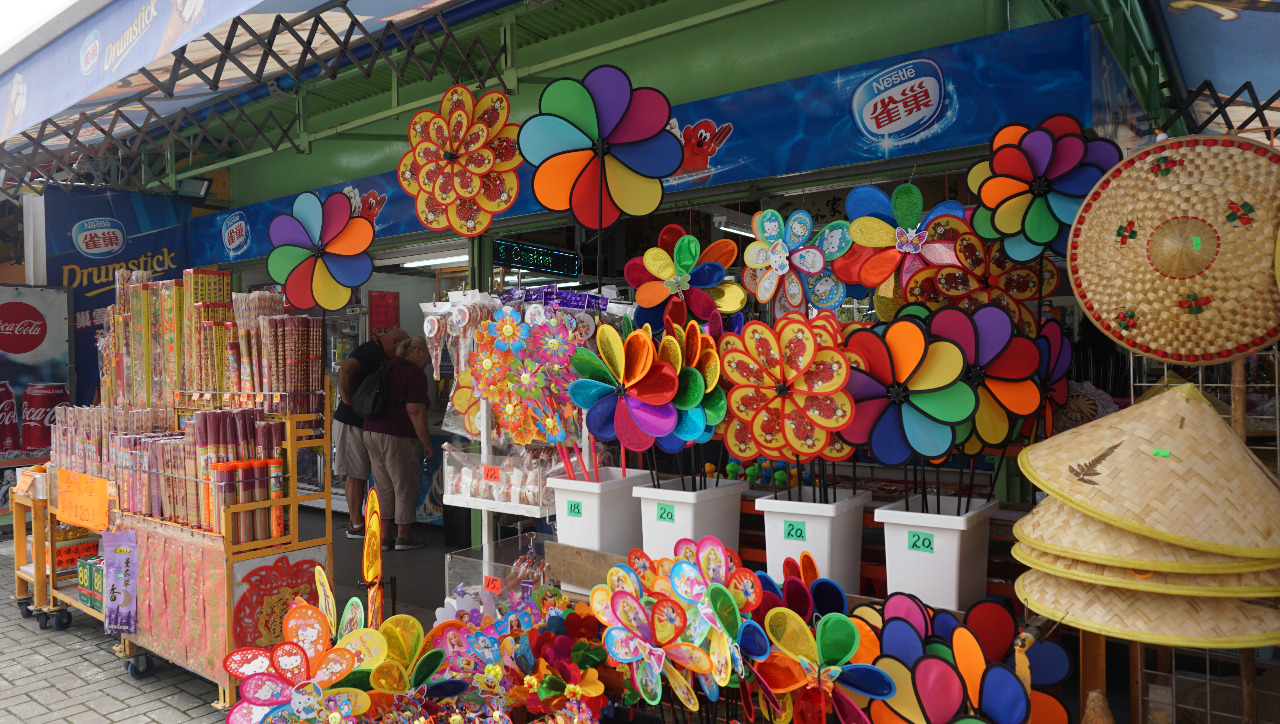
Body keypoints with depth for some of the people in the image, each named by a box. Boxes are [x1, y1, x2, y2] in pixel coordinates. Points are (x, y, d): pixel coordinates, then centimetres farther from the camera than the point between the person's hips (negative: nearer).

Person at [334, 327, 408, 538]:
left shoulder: (375, 353, 16)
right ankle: (356, 525, 3)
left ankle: (355, 521, 22)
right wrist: (347, 400, -24)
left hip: (357, 423, 10)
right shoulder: (370, 351, -17)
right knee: (357, 475, -4)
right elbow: (345, 369, -34)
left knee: (357, 475, 14)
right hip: (350, 423, -10)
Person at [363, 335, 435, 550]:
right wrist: (426, 443, -11)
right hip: (397, 436, -8)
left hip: (371, 432, 8)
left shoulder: (386, 367, 16)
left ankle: (384, 537, 16)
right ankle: (403, 536, 13)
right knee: (405, 486, 5)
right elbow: (415, 411, -17)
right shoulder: (415, 374, -9)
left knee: (384, 487, 13)